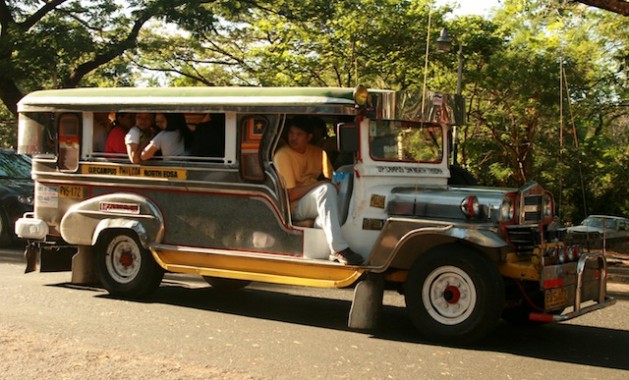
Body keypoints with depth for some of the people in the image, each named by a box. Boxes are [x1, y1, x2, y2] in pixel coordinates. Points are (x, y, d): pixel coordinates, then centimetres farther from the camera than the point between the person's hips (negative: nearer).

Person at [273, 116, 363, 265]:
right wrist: (318, 185, -18)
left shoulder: (317, 152, 11)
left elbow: (330, 179, 12)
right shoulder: (282, 155, -9)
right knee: (326, 190, -34)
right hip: (296, 208, -6)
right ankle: (338, 250, -43)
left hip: (318, 202, 6)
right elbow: (290, 194, -14)